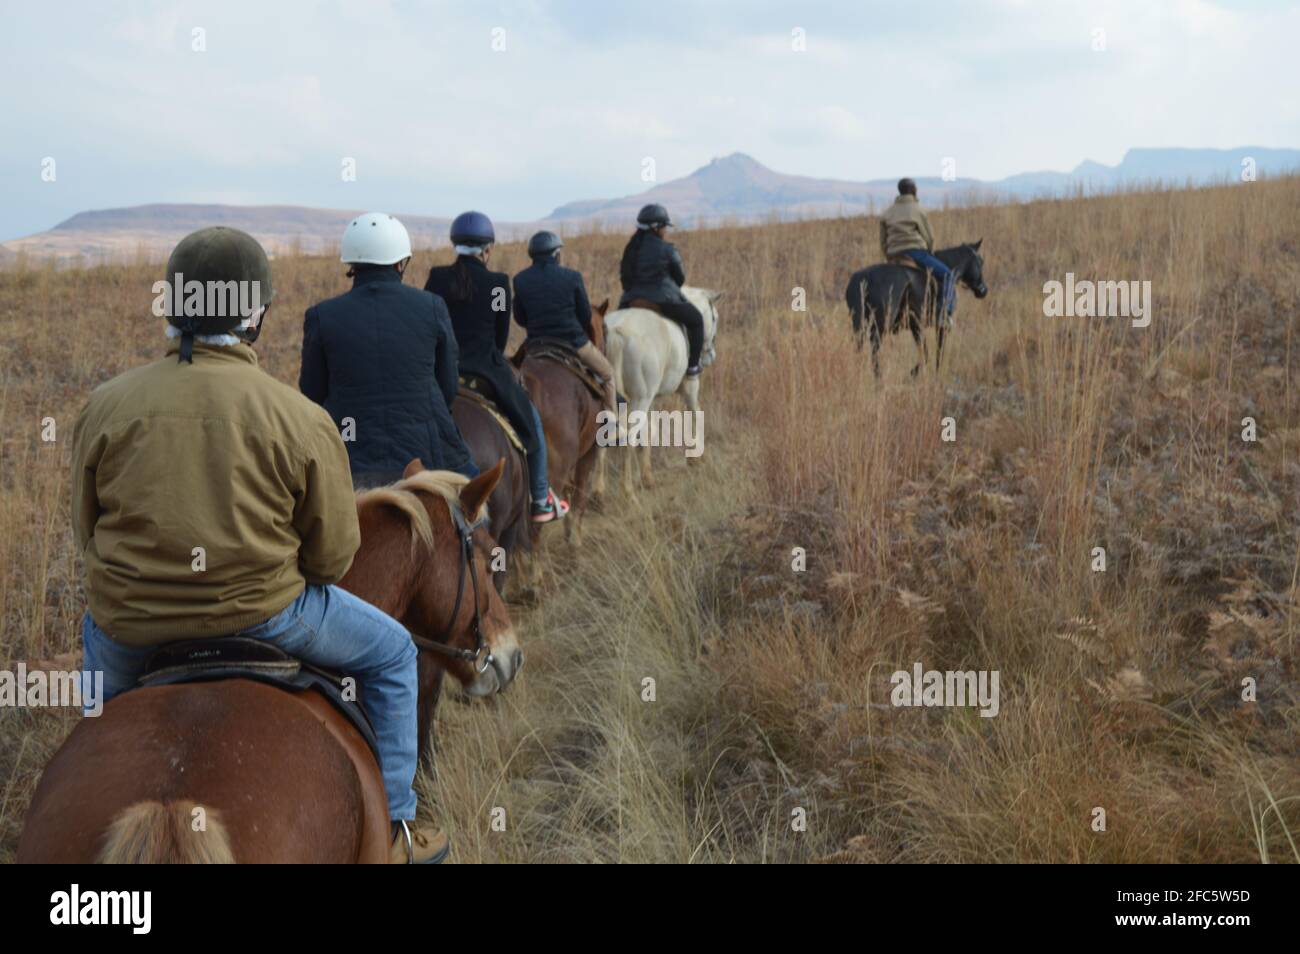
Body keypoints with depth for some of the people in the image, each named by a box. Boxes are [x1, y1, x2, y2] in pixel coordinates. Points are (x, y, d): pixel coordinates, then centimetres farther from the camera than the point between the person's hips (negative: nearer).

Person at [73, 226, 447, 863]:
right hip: (259, 614, -3)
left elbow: (86, 529, 5)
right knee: (391, 652, 22)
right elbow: (334, 555, -6)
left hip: (130, 625, 3)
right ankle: (392, 826, 24)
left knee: (101, 643, 41)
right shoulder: (303, 422, -12)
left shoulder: (106, 407, -5)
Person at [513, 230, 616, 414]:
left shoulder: (520, 280, -5)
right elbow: (586, 316, -3)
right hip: (574, 343, -3)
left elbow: (520, 319, 4)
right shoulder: (572, 277, -12)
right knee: (607, 373, 21)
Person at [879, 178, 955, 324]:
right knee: (947, 275, -1)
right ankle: (945, 311, -16)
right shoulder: (918, 210, 0)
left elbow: (883, 243, 14)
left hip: (894, 255, 6)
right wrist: (930, 254, 18)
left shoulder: (886, 214, 14)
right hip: (915, 251, -6)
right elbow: (929, 237, 2)